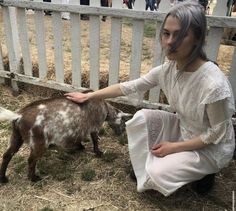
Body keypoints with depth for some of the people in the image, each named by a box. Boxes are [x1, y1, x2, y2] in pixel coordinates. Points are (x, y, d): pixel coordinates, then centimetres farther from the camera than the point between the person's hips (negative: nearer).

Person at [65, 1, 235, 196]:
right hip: (183, 129, 6)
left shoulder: (214, 84, -36)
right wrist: (89, 96, -5)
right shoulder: (168, 69, -15)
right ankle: (147, 167, 8)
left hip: (212, 148, -5)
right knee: (142, 117, -12)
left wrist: (174, 147, -19)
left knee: (158, 173, -19)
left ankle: (202, 172, 10)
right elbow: (130, 86, -7)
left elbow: (217, 133, -22)